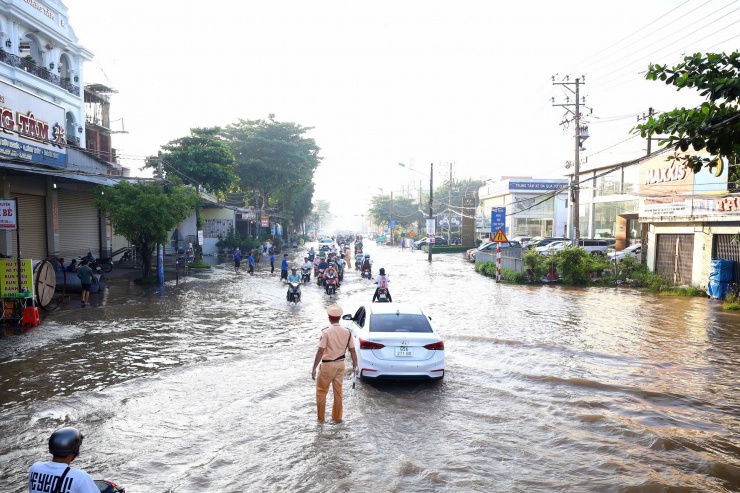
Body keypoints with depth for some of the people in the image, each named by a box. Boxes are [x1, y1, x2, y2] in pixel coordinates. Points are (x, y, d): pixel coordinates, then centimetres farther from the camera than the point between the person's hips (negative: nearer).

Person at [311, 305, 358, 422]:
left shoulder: (326, 332, -18)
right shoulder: (347, 332, -4)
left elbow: (320, 351, -19)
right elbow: (352, 350, 0)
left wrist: (314, 368, -13)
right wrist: (355, 366, 11)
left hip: (327, 365, -4)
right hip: (340, 364, 4)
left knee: (321, 391, 13)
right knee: (338, 391, 16)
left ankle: (320, 417, 19)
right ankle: (337, 417, 26)